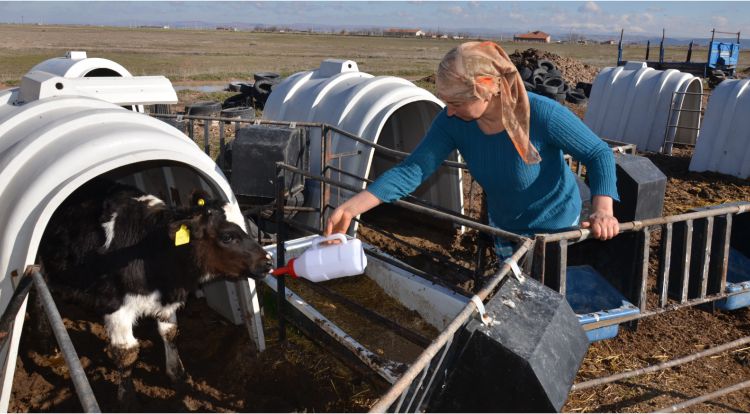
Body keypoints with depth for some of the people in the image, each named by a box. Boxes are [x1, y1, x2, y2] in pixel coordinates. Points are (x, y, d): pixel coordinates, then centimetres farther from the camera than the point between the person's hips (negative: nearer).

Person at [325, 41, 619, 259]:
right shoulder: (453, 121, -24)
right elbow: (412, 170, -24)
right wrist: (350, 209, -33)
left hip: (555, 230, -4)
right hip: (504, 229, 5)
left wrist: (603, 211, -41)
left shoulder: (543, 114, -35)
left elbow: (599, 154, -24)